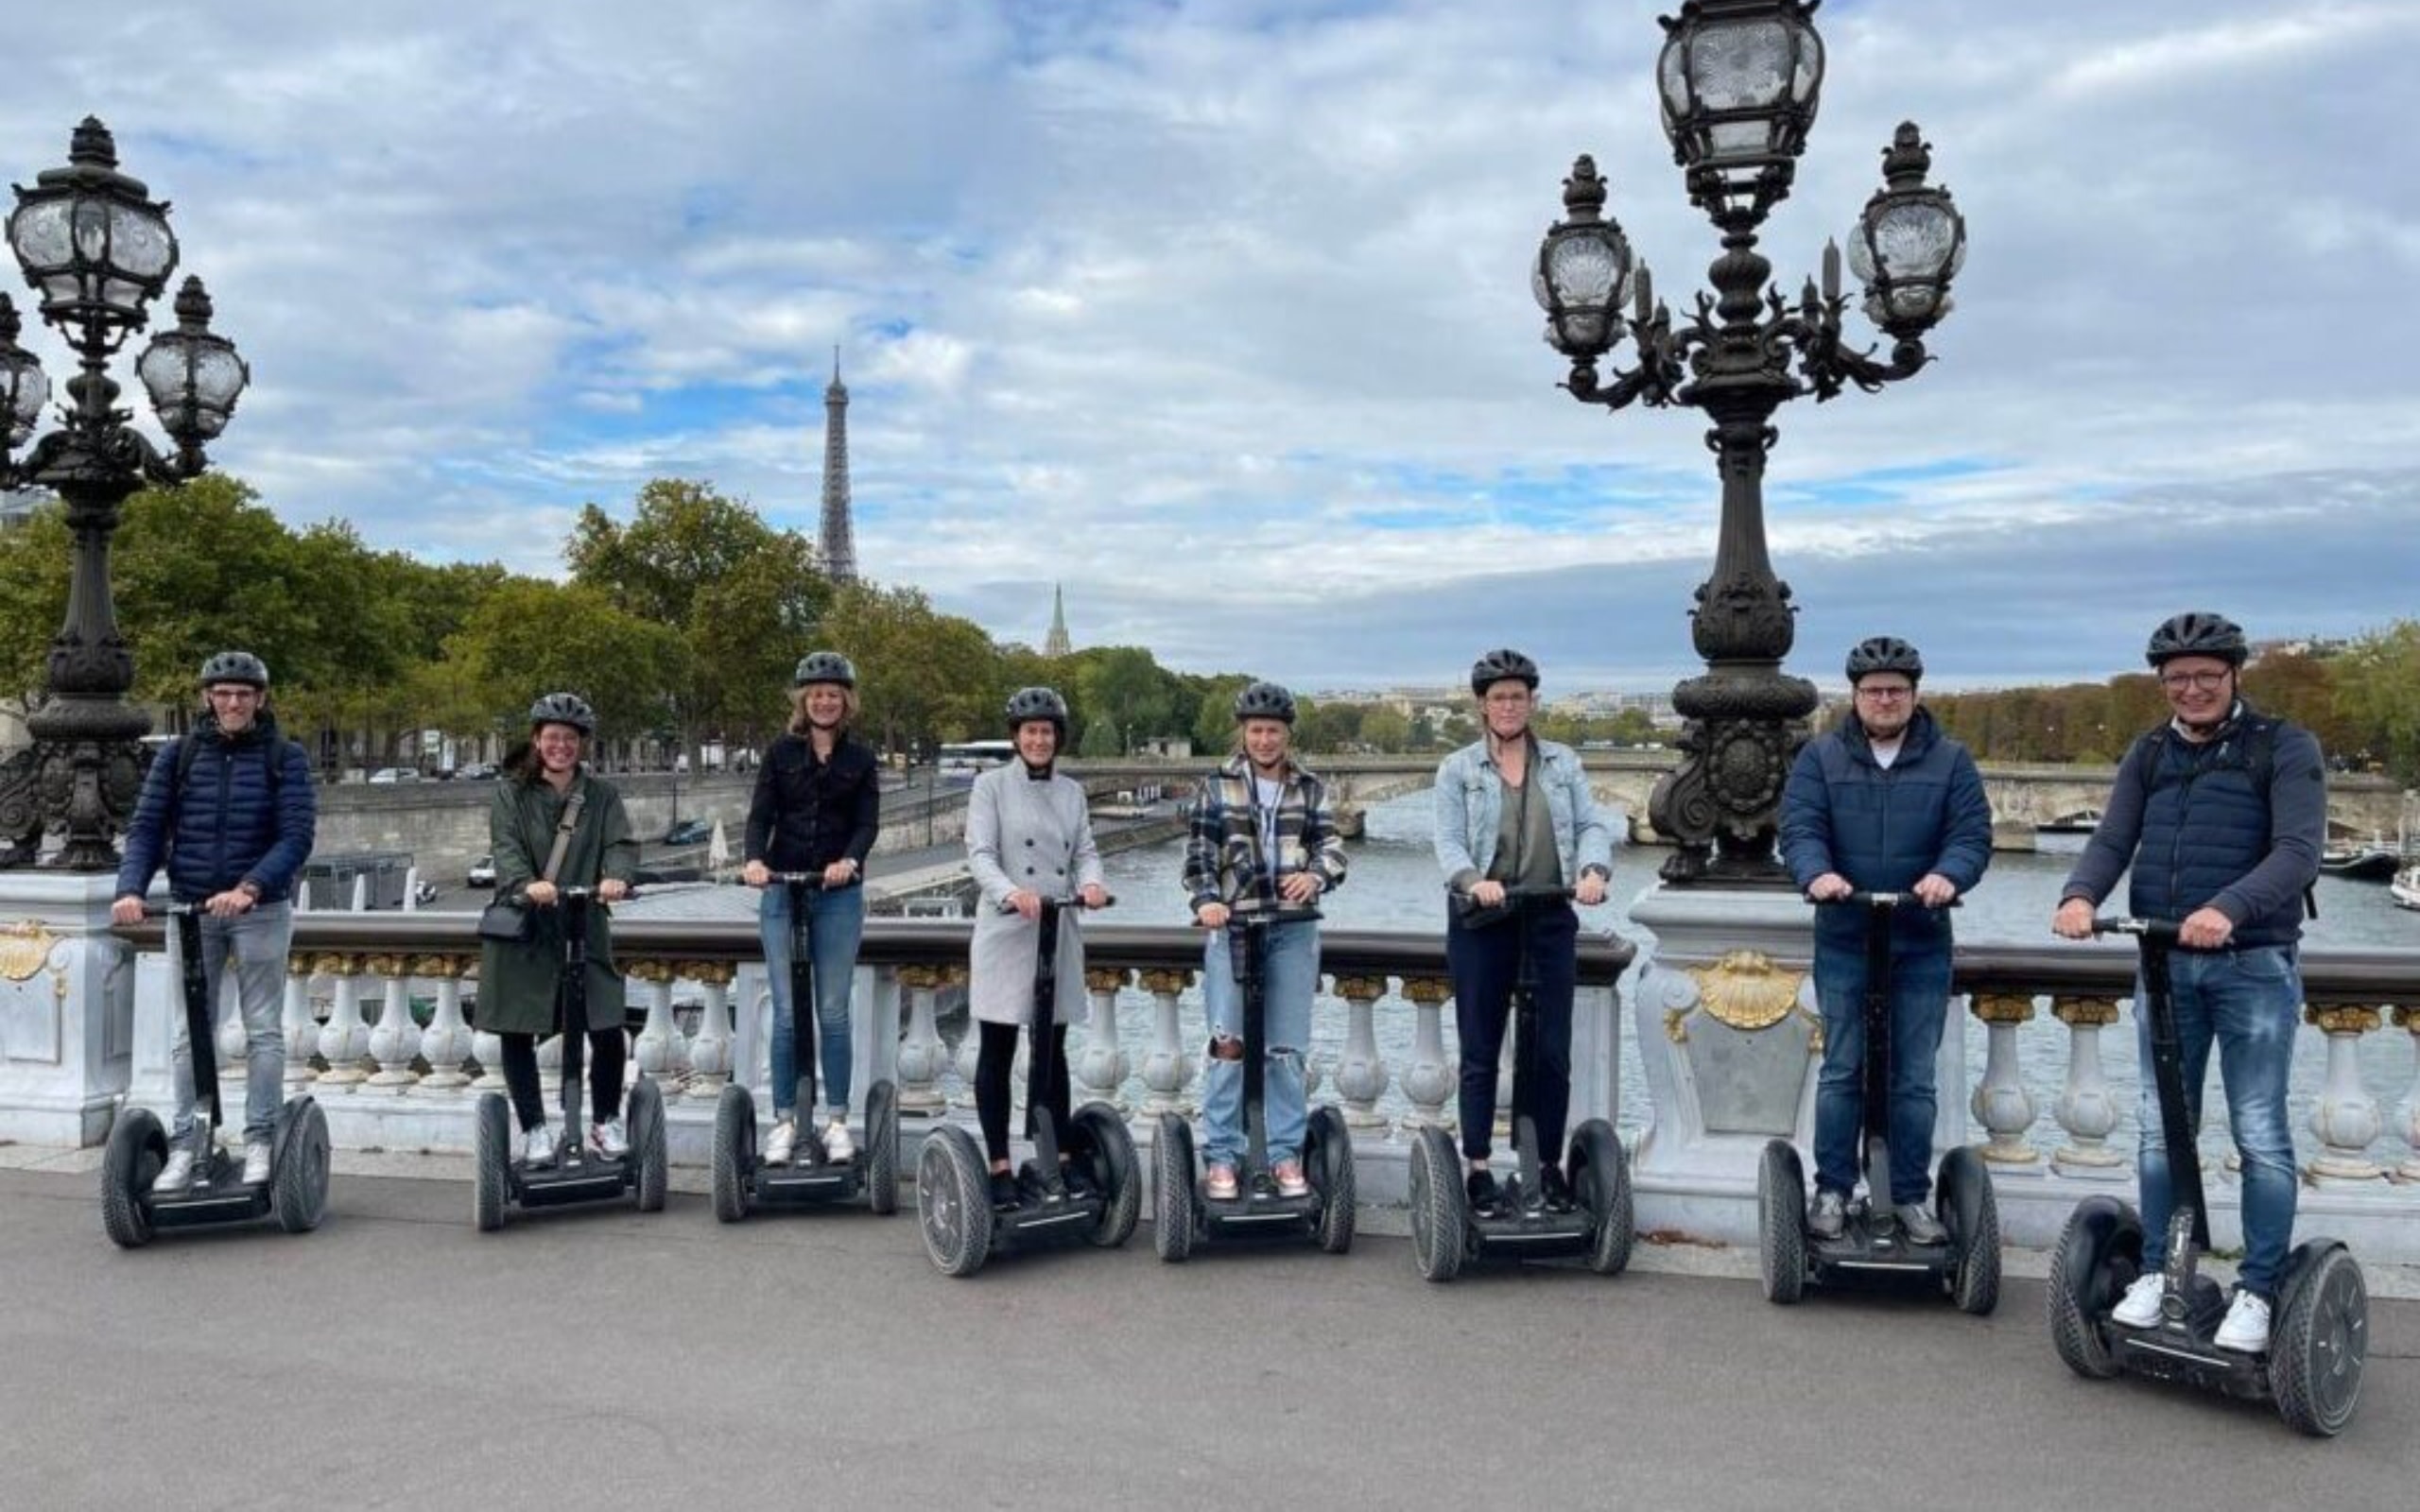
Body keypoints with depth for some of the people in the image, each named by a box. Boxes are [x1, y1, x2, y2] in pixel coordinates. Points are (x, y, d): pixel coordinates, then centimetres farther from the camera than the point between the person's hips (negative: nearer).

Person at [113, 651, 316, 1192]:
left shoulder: (285, 758, -2)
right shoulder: (178, 755, 6)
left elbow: (297, 836, -11)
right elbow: (147, 827, 1)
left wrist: (249, 888, -25)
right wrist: (131, 888, -16)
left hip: (261, 910, -2)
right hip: (190, 909, 2)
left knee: (262, 1030, 3)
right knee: (189, 1032, 6)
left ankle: (260, 1142, 10)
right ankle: (183, 1146, 11)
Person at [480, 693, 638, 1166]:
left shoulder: (601, 794, 10)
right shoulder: (510, 794, 6)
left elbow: (621, 843, -4)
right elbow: (505, 848, -9)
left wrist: (616, 877, -27)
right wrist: (526, 884, -30)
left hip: (584, 929, 1)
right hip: (521, 931, 0)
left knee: (608, 1029, -5)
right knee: (517, 1032, 3)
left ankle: (605, 1121, 17)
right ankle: (534, 1130, 19)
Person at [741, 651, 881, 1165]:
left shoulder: (860, 757, 7)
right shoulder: (781, 751, 7)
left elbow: (867, 822, -1)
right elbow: (761, 814, 1)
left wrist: (850, 860, -22)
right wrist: (755, 858, -19)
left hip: (839, 894, 0)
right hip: (782, 889, 0)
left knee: (833, 1012, 2)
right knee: (787, 1012, 1)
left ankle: (836, 1119, 10)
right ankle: (784, 1120, 8)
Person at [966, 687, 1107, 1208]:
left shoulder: (1072, 792, 12)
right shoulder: (992, 785, -1)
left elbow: (1085, 850, 5)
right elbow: (979, 853, -11)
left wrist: (1090, 882, -19)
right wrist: (1010, 892, -31)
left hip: (1058, 935, 4)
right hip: (1005, 934, -4)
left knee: (1053, 1050, 11)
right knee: (998, 1053, 2)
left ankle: (1058, 1157, 20)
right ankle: (999, 1165, 9)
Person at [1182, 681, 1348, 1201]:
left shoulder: (1309, 789, 11)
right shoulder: (1217, 786, 7)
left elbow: (1332, 845, 2)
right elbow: (1199, 851, 1)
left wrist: (1316, 874, -20)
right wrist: (1206, 899, -17)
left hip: (1294, 928, 2)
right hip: (1232, 924, -2)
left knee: (1288, 1048, 5)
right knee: (1228, 1042, -6)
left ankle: (1286, 1154, 15)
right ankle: (1222, 1155, 4)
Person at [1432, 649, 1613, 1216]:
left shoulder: (1563, 763, 12)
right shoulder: (1457, 769, 5)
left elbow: (1591, 825, 4)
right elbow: (1449, 841, -5)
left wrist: (1594, 870, -17)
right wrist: (1473, 880, -25)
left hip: (1551, 919, 2)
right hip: (1482, 921, -2)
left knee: (1554, 1049, 4)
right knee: (1479, 1051, 3)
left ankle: (1550, 1165, 15)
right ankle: (1478, 1169, 11)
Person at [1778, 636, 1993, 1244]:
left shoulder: (1950, 761, 6)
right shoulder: (1820, 757, 4)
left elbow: (1972, 834, -4)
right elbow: (1800, 828, -7)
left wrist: (1947, 875, -25)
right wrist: (1817, 874, -28)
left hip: (1922, 945, 1)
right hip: (1844, 942, -1)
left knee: (1914, 1079, 7)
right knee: (1841, 1072, 5)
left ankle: (1910, 1196, 17)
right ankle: (1832, 1191, 14)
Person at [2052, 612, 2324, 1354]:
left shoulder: (2284, 748, -4)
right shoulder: (2149, 755, 10)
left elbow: (2298, 851, -16)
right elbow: (2113, 840, 1)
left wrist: (2228, 908, -34)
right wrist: (2080, 894, -22)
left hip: (2253, 965, -4)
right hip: (2164, 963, 4)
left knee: (2259, 1133, 1)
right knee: (2161, 1126, 10)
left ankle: (2257, 1290, 10)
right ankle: (2157, 1270, 20)